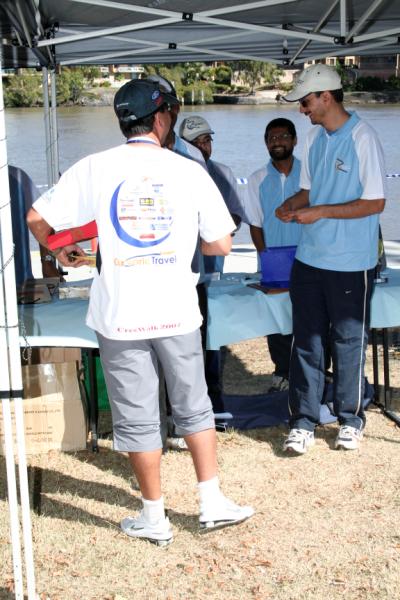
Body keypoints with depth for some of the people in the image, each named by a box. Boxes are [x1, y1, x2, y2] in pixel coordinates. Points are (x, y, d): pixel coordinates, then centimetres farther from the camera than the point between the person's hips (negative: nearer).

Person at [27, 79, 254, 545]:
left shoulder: (94, 169, -4)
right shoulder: (190, 171, -2)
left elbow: (36, 218, -3)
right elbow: (220, 245, 0)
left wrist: (61, 252, 16)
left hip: (119, 314, -1)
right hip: (177, 310, 1)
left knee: (137, 418, 9)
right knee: (193, 407, 18)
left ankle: (154, 518, 19)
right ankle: (212, 502, 24)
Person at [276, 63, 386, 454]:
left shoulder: (362, 139, -14)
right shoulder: (315, 138, 7)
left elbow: (375, 203, -15)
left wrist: (321, 212, -19)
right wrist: (292, 204, -5)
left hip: (350, 264, -6)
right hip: (309, 259, 6)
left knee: (348, 342, 8)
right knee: (306, 341, 8)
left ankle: (350, 418, 24)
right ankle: (303, 421, 16)